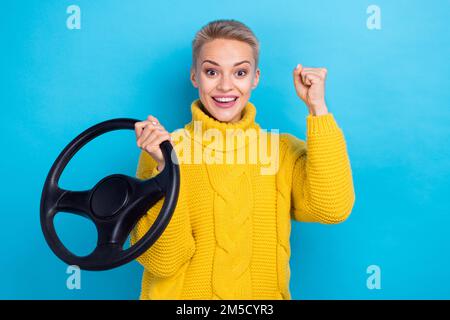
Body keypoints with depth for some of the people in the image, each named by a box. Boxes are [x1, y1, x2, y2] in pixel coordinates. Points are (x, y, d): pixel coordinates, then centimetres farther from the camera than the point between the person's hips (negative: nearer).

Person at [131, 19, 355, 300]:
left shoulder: (284, 150, 0)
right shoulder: (163, 151, -5)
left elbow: (332, 209, -15)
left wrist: (317, 108, -13)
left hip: (264, 293, 2)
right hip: (182, 293, -2)